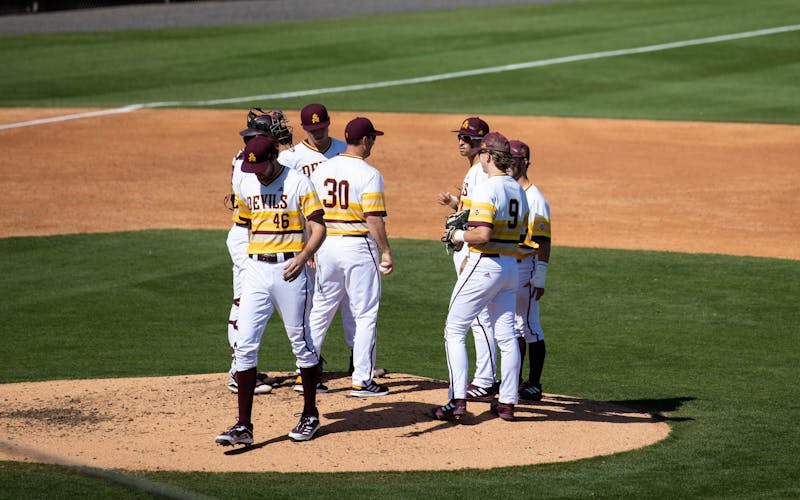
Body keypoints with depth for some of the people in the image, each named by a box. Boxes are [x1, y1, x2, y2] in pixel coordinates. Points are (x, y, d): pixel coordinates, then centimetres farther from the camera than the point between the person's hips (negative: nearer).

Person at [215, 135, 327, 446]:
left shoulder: (298, 183, -8)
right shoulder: (245, 186, 8)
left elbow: (318, 226, -11)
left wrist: (303, 256, -26)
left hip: (289, 270, -4)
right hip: (255, 270, 4)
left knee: (301, 343, 7)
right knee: (244, 345, -4)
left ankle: (310, 416, 23)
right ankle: (244, 426, -3)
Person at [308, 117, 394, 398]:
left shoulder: (321, 170, 5)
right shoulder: (369, 174, -12)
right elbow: (374, 219, -17)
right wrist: (386, 252, -9)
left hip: (327, 246, 6)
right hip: (358, 247, -5)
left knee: (320, 311, 14)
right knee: (366, 315, 3)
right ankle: (361, 381, 2)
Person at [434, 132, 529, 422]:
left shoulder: (487, 189, -17)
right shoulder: (518, 190, 11)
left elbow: (482, 234, -25)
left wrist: (459, 235, -6)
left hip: (484, 266, -8)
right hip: (510, 265, 8)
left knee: (454, 331, -1)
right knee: (506, 337, 11)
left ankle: (458, 400, -7)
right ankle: (507, 402, 13)